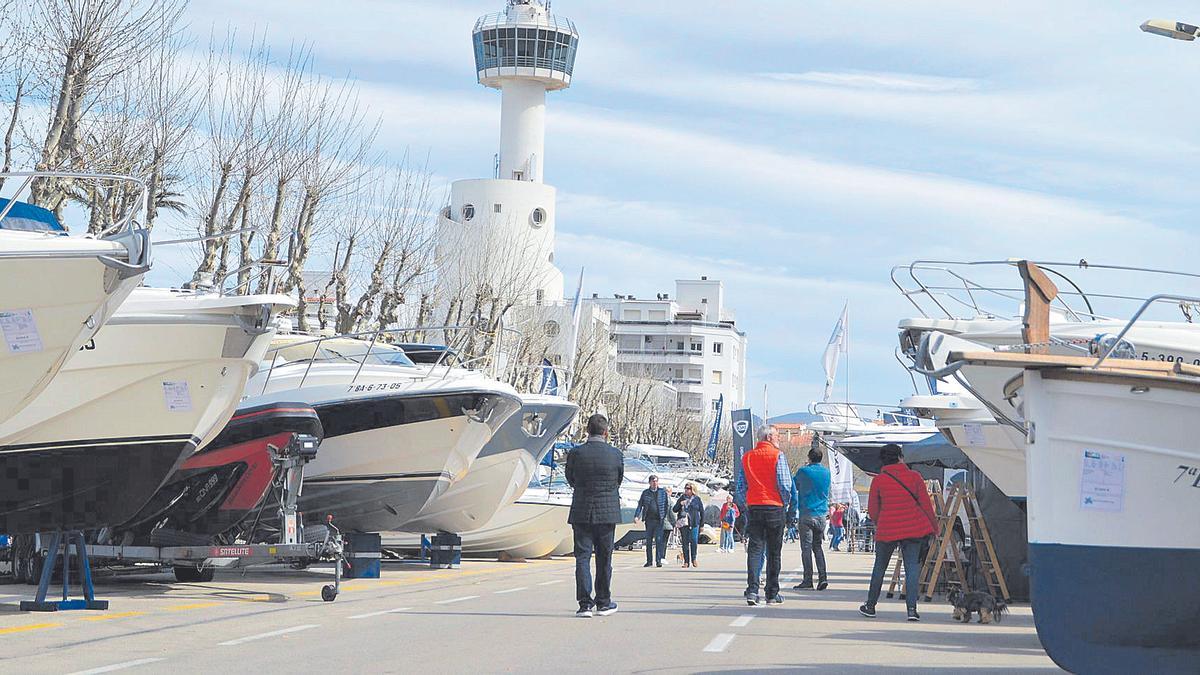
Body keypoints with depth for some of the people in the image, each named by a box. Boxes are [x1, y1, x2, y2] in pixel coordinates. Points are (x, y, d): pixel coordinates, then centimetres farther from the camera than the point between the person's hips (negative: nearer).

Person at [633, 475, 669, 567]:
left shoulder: (663, 492, 7)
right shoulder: (645, 493, 10)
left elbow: (667, 505, 8)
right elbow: (640, 505, 10)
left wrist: (666, 517, 0)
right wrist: (636, 516, -3)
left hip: (659, 520, -2)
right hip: (649, 520, 2)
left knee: (659, 540, -9)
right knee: (648, 541, 5)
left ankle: (659, 560, -7)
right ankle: (649, 561, 12)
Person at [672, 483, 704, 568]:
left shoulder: (697, 499, 5)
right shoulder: (682, 498, 10)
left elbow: (702, 512, 9)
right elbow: (674, 510, 11)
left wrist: (702, 524, 4)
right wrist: (680, 504, -8)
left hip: (694, 523, -2)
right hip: (683, 523, 2)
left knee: (694, 541, -9)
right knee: (685, 542, -1)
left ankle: (694, 560, 5)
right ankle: (686, 562, 3)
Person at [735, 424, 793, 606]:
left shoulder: (747, 457, 8)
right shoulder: (777, 456, -6)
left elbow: (741, 486, 8)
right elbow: (785, 484, -12)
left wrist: (745, 506, 16)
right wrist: (786, 503, 4)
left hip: (753, 508, 3)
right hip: (774, 507, -3)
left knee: (754, 549, 1)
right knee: (774, 552, 5)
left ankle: (752, 590, -14)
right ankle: (772, 594, 8)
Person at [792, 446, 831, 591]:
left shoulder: (804, 471, -7)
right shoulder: (826, 472, 8)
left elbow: (794, 485, 7)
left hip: (806, 513, -4)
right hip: (821, 515, 4)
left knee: (806, 547, -3)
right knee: (818, 546, 11)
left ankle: (808, 580, -7)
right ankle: (822, 577, -1)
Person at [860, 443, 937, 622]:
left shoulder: (878, 480, -1)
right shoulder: (914, 476, -2)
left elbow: (872, 510, 5)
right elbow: (926, 504, 1)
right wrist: (934, 525, 14)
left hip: (887, 530, 0)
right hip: (913, 529, 0)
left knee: (879, 568, 14)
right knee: (912, 568, 2)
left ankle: (870, 606, 23)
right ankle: (912, 609, -8)